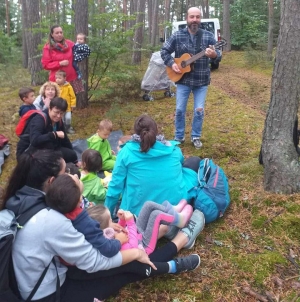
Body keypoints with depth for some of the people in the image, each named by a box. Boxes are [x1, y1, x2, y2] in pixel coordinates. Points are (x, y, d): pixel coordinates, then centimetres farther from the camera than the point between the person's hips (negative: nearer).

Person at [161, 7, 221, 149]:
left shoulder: (208, 36, -2)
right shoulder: (177, 36, -2)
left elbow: (218, 56, -4)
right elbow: (164, 51, 6)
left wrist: (214, 54, -28)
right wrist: (171, 64, -10)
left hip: (201, 80, 0)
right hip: (183, 79, 0)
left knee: (199, 110, 3)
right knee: (180, 109, 4)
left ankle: (196, 137, 21)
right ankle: (179, 137, 20)